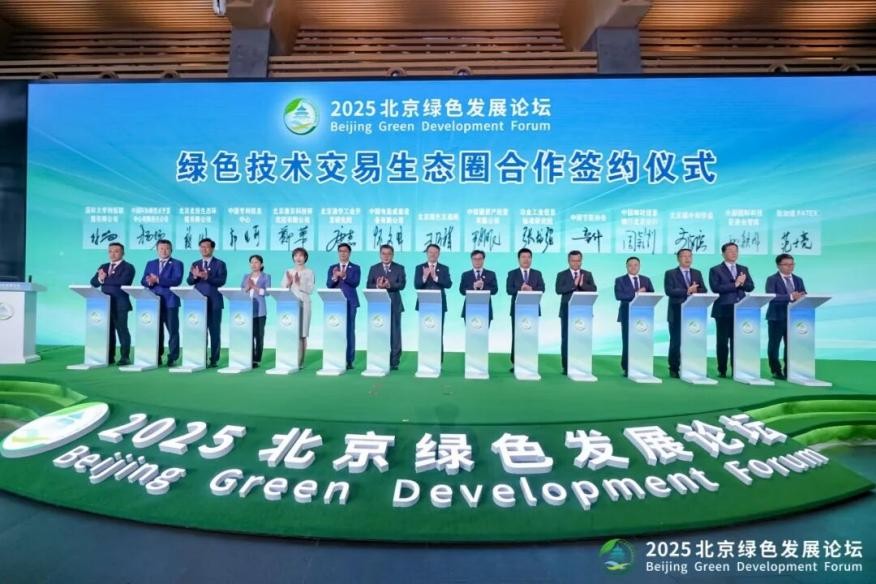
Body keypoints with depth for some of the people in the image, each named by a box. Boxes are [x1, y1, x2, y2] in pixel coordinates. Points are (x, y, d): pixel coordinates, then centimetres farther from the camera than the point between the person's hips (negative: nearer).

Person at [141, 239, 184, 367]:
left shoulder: (177, 264, 3)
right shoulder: (150, 264, 18)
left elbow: (177, 280, -12)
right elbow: (143, 281, 10)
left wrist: (158, 280, -19)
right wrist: (149, 282, -13)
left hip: (170, 301, -4)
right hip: (154, 301, 4)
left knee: (172, 330, -3)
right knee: (156, 330, 8)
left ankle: (172, 358, 1)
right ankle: (157, 357, 16)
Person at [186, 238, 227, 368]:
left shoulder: (220, 264, 1)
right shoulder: (195, 264, 14)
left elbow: (221, 281, -12)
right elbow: (189, 282, 5)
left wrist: (206, 277, -26)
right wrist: (195, 276, -17)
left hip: (214, 302, -4)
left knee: (214, 332, 0)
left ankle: (214, 359, 6)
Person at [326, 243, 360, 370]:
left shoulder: (355, 268, 6)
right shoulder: (332, 268, 12)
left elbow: (355, 283, -10)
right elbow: (328, 285, 2)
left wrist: (344, 276, -26)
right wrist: (334, 277, -19)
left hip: (350, 302, -2)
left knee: (350, 331, -2)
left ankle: (349, 360, 2)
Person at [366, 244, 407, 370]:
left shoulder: (399, 268, 8)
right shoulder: (374, 268, 12)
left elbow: (402, 284, -6)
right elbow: (368, 286, 4)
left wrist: (389, 285, -21)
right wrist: (377, 286, -16)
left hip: (394, 305, -1)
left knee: (395, 333, -1)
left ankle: (394, 362, 4)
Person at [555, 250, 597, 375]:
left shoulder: (587, 274, 10)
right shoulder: (562, 275, 4)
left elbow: (594, 289, -2)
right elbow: (558, 290, -11)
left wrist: (582, 284, -19)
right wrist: (574, 284, -20)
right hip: (567, 311, -1)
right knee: (566, 339, 1)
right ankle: (566, 367, 8)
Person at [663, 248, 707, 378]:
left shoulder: (697, 273, 15)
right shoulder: (670, 273, 2)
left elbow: (704, 290, 7)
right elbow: (669, 291, -12)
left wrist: (695, 291, -14)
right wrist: (687, 291, -21)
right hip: (677, 313, -3)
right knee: (676, 342, 0)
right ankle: (674, 369, 9)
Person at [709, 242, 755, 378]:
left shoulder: (743, 269, 15)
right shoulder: (715, 270, 0)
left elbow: (751, 287, 8)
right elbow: (715, 288, -13)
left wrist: (741, 283, -11)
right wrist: (735, 284, -15)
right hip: (723, 310, -4)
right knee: (722, 341, 1)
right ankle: (722, 370, 8)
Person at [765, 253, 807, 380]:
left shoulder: (798, 280, 14)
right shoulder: (772, 279, -5)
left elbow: (804, 296, 8)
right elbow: (771, 297, -19)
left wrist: (801, 297, -16)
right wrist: (790, 297, -28)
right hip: (777, 317, -5)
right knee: (774, 345, 1)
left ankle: (789, 371, 16)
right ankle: (776, 371, 9)